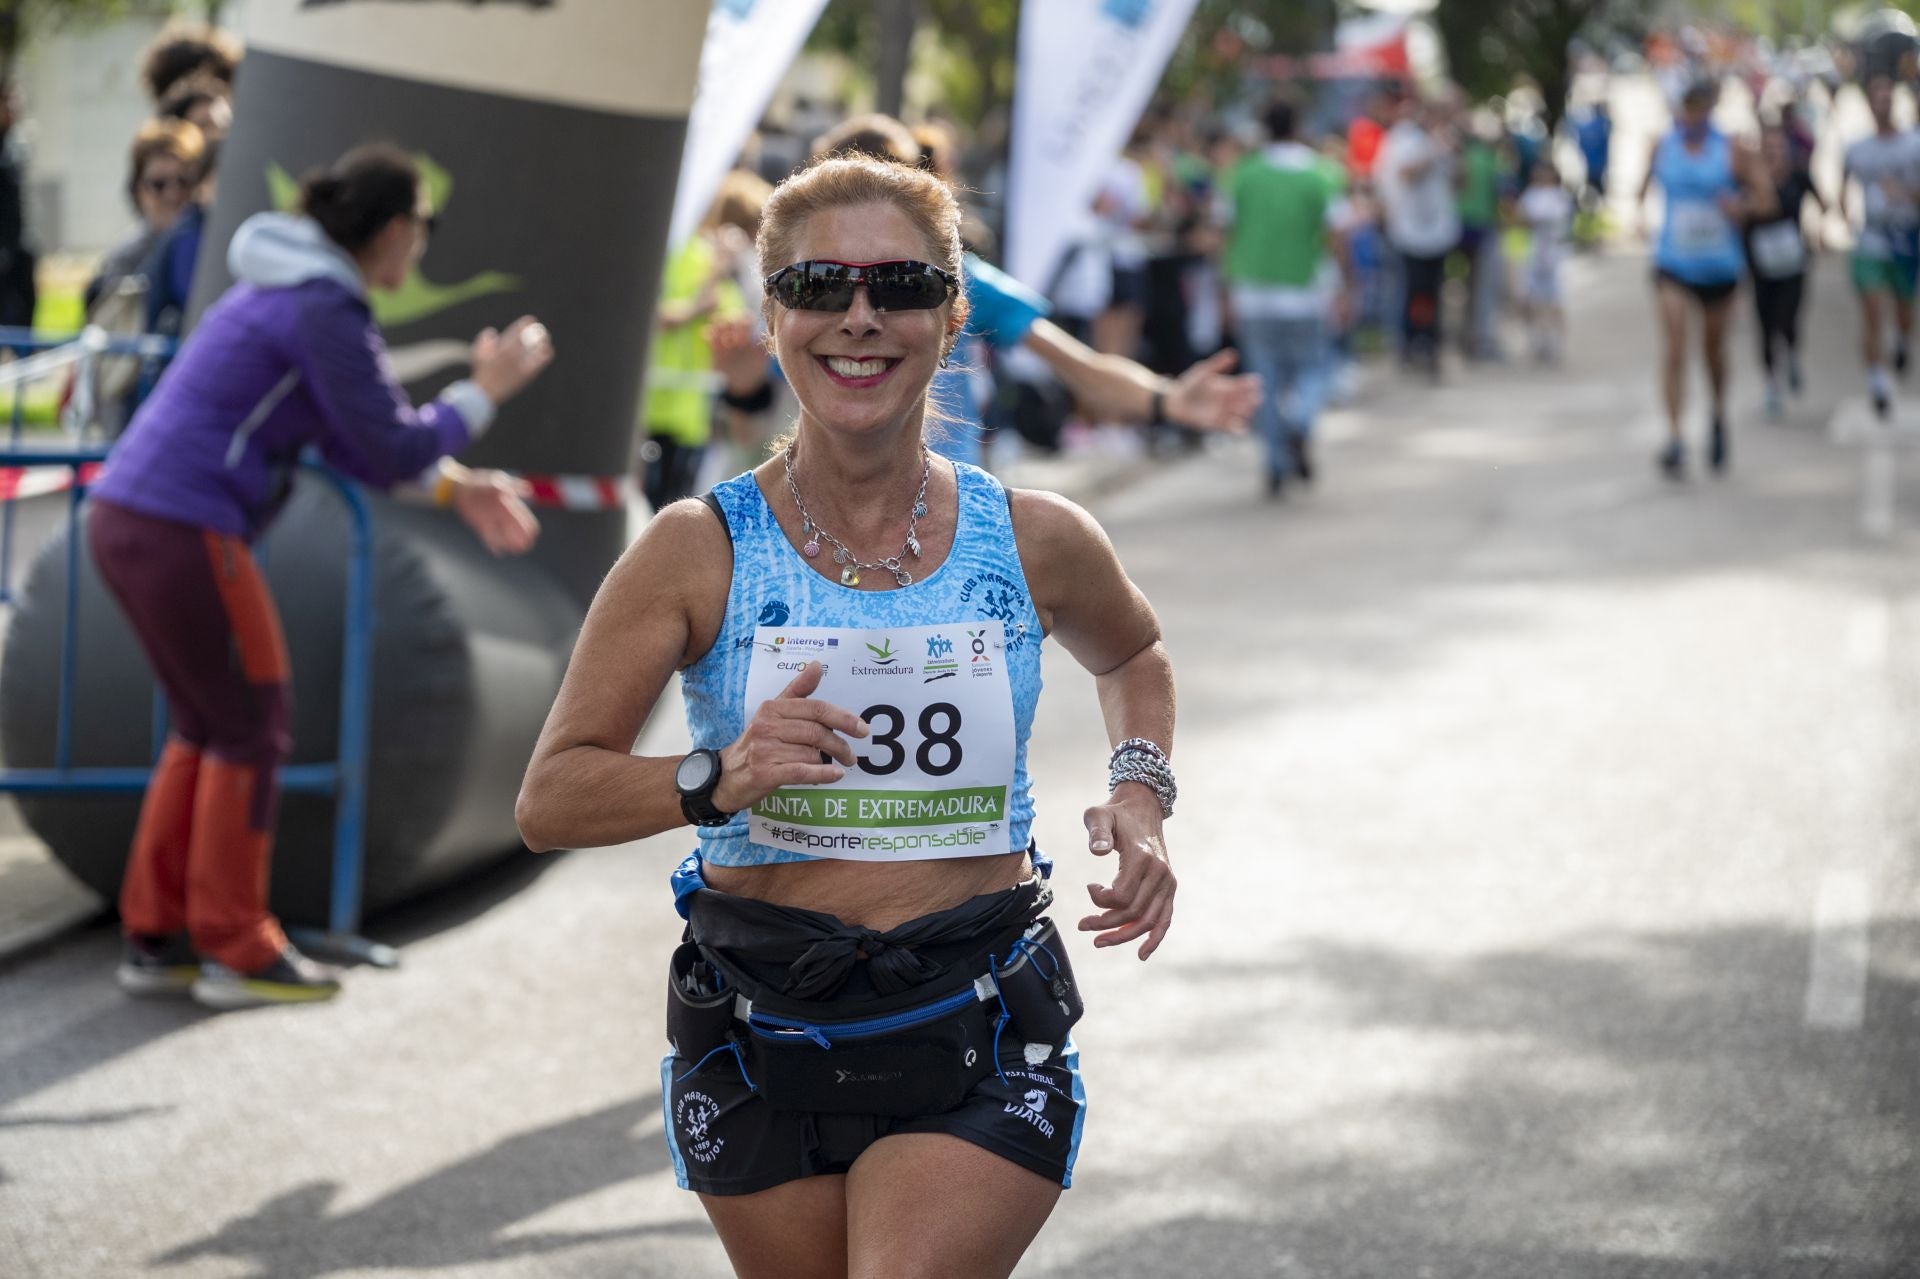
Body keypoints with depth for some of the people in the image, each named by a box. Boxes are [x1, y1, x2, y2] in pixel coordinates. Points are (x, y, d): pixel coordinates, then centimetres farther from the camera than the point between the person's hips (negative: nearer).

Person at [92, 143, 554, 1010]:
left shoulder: (294, 293, 17)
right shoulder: (328, 313, -14)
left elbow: (354, 442, 21)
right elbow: (395, 452, -12)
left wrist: (457, 488, 12)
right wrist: (486, 392, 1)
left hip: (125, 517, 10)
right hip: (183, 530, -10)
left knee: (206, 730, 18)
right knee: (251, 732, 3)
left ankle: (155, 937, 22)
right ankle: (235, 951, 10)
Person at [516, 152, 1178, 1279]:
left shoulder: (1034, 543, 1)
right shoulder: (702, 553, -4)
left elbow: (1133, 655, 25)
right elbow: (550, 801, -4)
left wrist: (1141, 792, 6)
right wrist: (716, 781, -21)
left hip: (981, 1045, 0)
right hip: (760, 1051, 1)